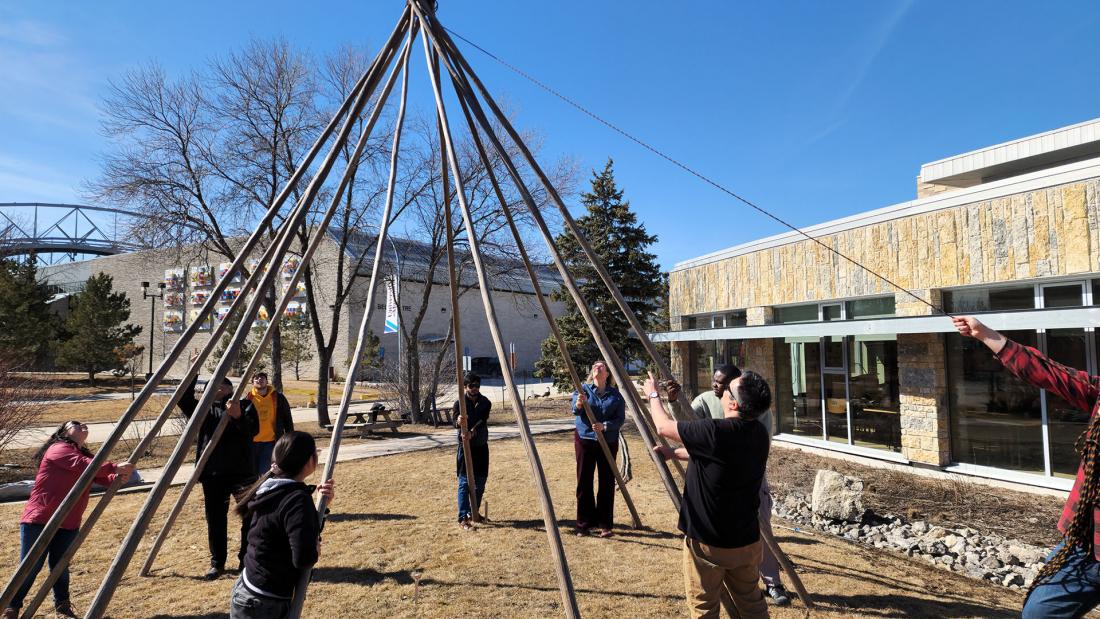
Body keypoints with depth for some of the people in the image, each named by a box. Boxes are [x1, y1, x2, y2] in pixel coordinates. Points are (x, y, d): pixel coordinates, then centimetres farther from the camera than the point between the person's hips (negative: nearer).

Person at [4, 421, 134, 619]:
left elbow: (103, 478, 5)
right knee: (30, 567, -2)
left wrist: (118, 476, -17)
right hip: (39, 520, -6)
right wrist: (114, 467, -30)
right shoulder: (58, 449, -7)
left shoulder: (84, 455, 16)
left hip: (68, 524, 6)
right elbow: (82, 465, -25)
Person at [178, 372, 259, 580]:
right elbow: (183, 399, -8)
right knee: (215, 518, 7)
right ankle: (217, 562, 20)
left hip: (241, 471, -2)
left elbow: (253, 430, -12)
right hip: (212, 473, 2)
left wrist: (238, 417, -31)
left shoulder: (244, 406, 2)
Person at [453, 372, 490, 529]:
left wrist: (473, 432, -33)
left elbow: (482, 421, -14)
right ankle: (463, 518, -4)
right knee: (465, 483, -7)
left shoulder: (485, 402, 1)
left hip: (481, 446, 4)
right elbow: (456, 423, -18)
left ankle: (474, 512, 28)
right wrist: (459, 422, -42)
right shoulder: (459, 403, -6)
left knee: (480, 481, 11)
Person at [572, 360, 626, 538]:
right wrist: (578, 405, -38)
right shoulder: (583, 389, 1)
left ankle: (605, 524, 14)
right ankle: (584, 524, 14)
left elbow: (621, 418, -3)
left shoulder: (615, 394, 4)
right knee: (584, 483, 3)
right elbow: (575, 409, -14)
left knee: (607, 483, 3)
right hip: (585, 440, -1)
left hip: (608, 442, 1)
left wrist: (605, 426, -21)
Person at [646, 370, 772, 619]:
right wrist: (674, 453, 17)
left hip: (708, 543, -6)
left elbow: (663, 426, -12)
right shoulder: (759, 433, -4)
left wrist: (653, 394, 4)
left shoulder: (715, 432, -27)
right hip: (747, 540, 7)